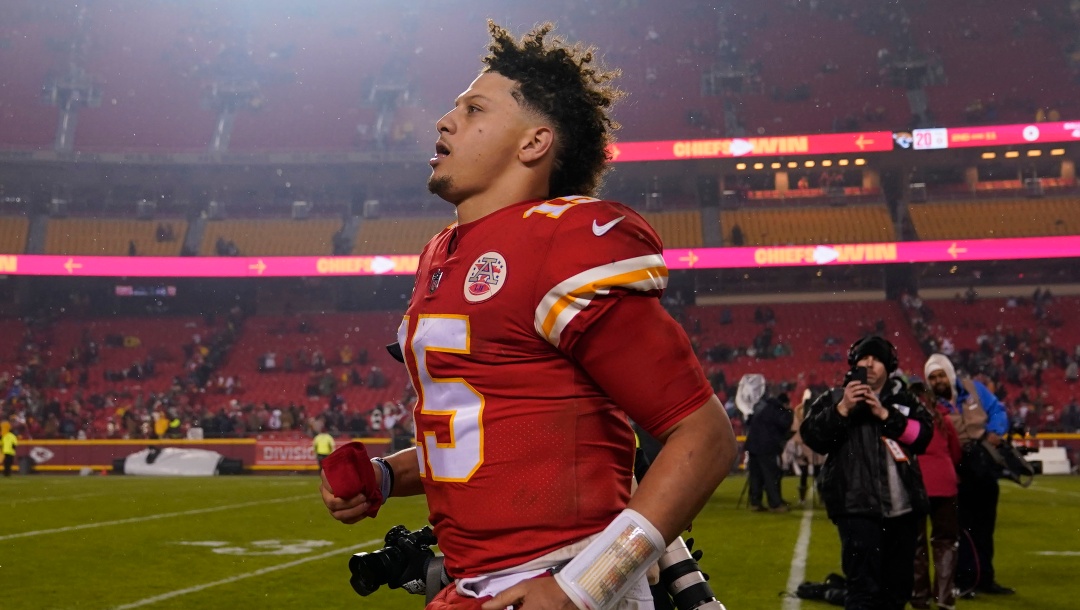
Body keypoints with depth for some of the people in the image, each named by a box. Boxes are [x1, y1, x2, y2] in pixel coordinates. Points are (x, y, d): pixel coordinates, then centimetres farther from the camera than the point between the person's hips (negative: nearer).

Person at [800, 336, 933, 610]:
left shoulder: (904, 400, 12)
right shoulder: (835, 398, 3)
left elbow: (923, 434, -4)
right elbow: (811, 436, -9)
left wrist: (885, 414, -14)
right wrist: (842, 408, -20)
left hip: (902, 508, 5)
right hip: (858, 507, -4)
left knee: (898, 586, 16)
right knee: (864, 587, -13)